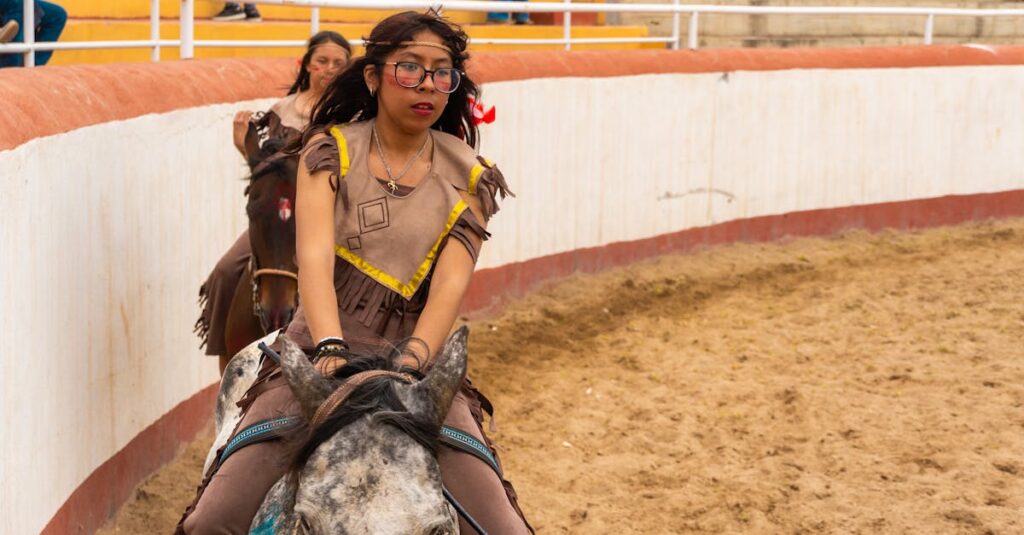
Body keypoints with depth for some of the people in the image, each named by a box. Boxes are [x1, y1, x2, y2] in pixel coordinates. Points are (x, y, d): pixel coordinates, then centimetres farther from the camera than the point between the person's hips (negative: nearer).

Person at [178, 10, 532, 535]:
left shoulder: (468, 178, 4)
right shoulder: (332, 151, 1)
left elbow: (451, 282, -9)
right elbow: (315, 255, -15)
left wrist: (412, 360, -27)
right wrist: (332, 350, -32)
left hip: (419, 364, 1)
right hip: (319, 353, -1)